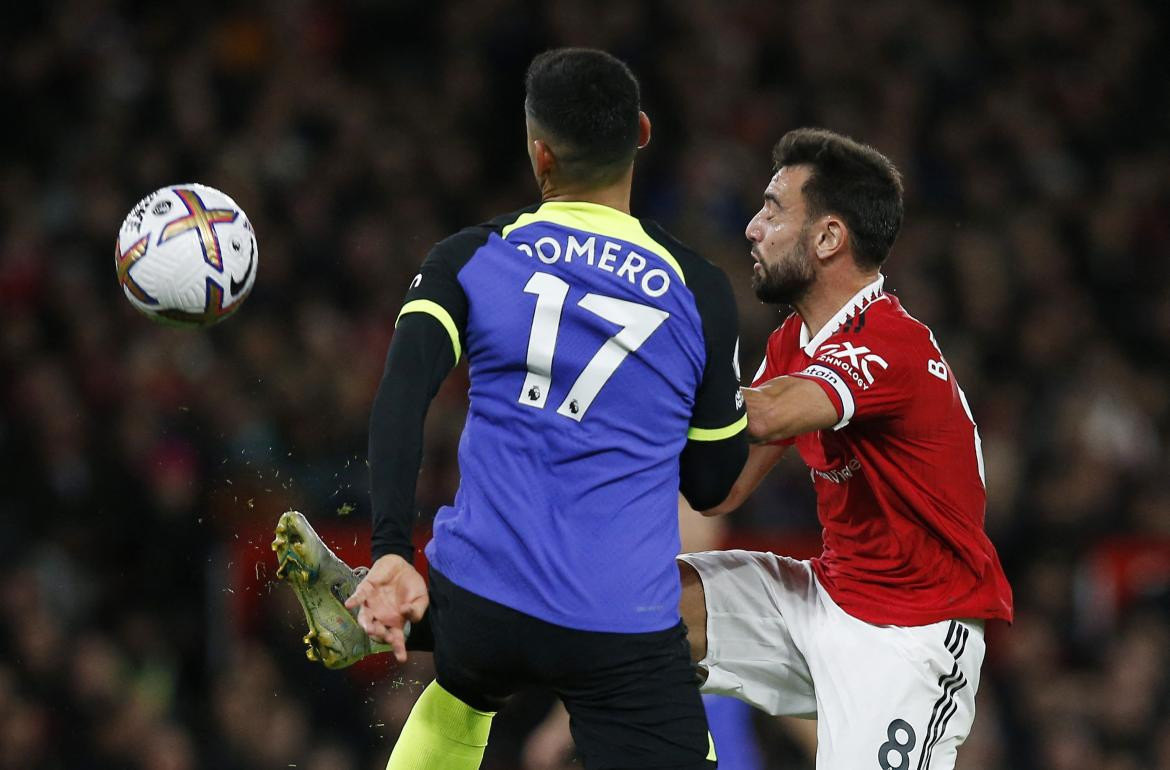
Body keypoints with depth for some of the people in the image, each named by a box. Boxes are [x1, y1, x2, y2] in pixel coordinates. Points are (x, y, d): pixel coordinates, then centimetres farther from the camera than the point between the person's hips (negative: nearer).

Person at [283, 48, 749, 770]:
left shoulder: (471, 258, 4)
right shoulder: (699, 291, 3)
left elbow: (402, 398, -12)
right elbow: (712, 485, 10)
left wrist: (392, 553, -16)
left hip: (479, 601, 3)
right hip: (623, 635, -3)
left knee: (461, 695, 38)